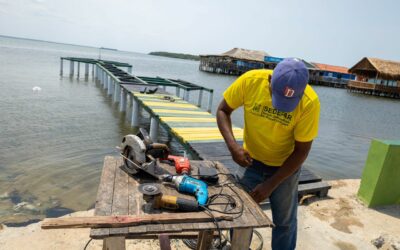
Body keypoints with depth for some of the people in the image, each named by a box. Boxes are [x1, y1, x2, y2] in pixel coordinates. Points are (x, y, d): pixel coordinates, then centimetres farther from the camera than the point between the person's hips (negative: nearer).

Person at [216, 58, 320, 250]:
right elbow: (223, 111, -11)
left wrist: (270, 184, -19)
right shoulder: (250, 80, -24)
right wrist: (233, 145, -27)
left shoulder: (309, 102, -26)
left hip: (285, 165, -1)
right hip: (251, 160, 1)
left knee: (284, 220, 12)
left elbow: (301, 151, -17)